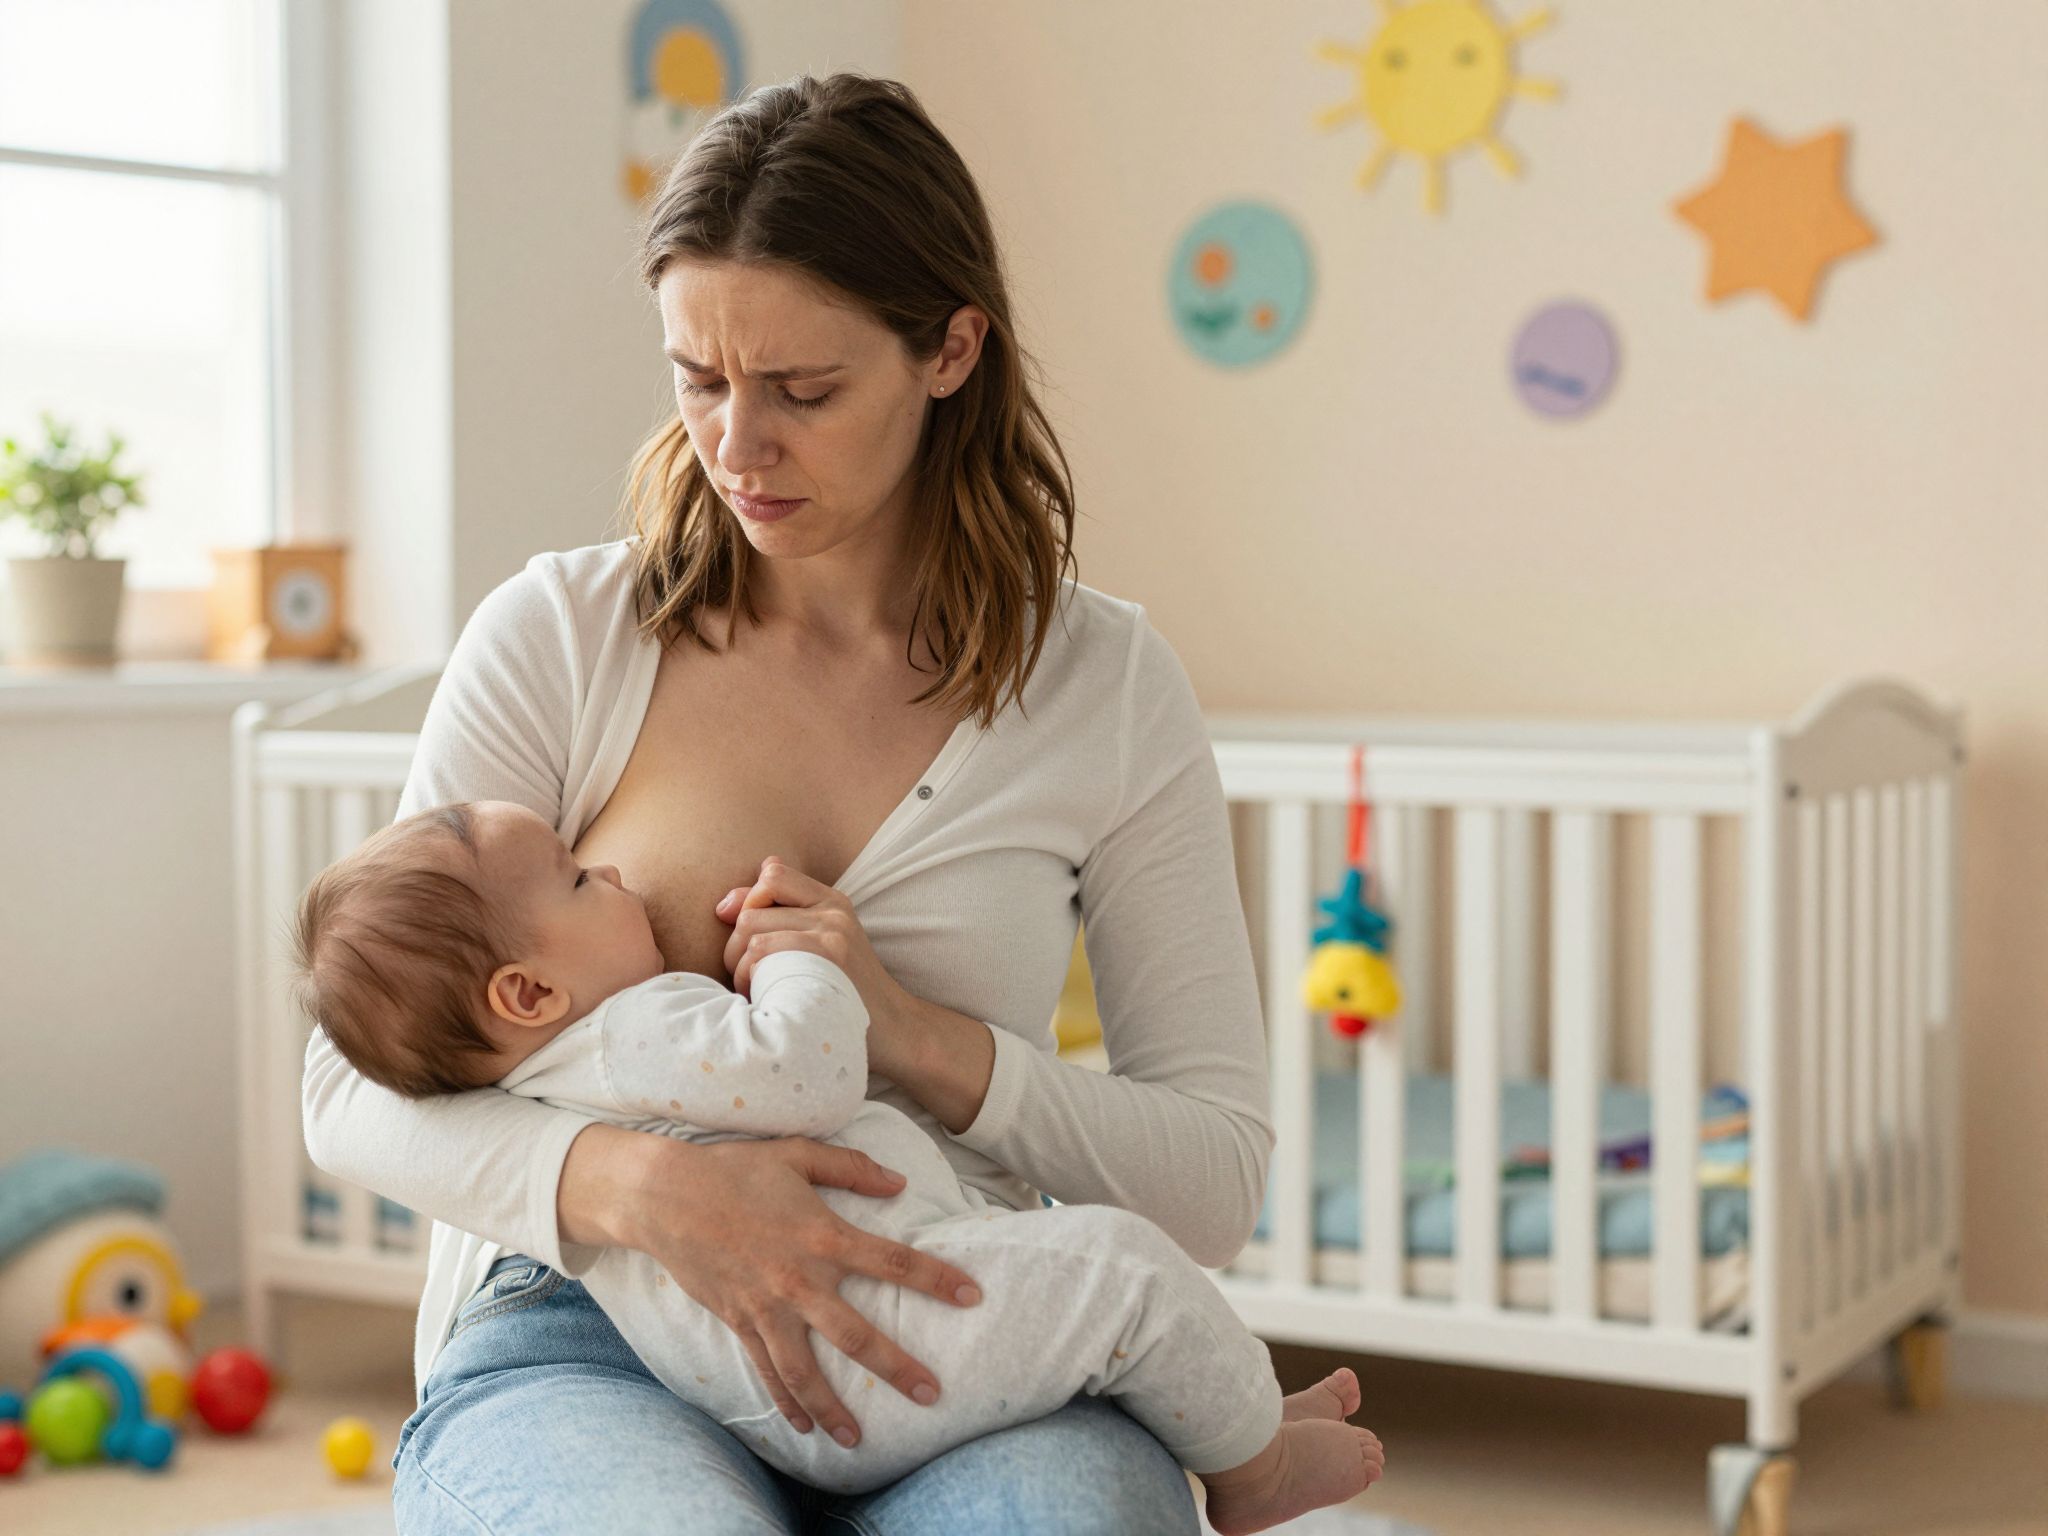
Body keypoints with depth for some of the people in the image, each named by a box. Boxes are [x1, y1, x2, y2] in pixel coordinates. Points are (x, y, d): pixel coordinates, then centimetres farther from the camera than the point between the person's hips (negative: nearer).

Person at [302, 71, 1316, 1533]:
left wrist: (915, 1039, -15)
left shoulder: (1109, 685, 4)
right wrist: (643, 1182, -23)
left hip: (943, 1359, 0)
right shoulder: (557, 636, 1)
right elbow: (358, 1085, -2)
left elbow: (1214, 1178, 3)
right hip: (582, 1344, 1)